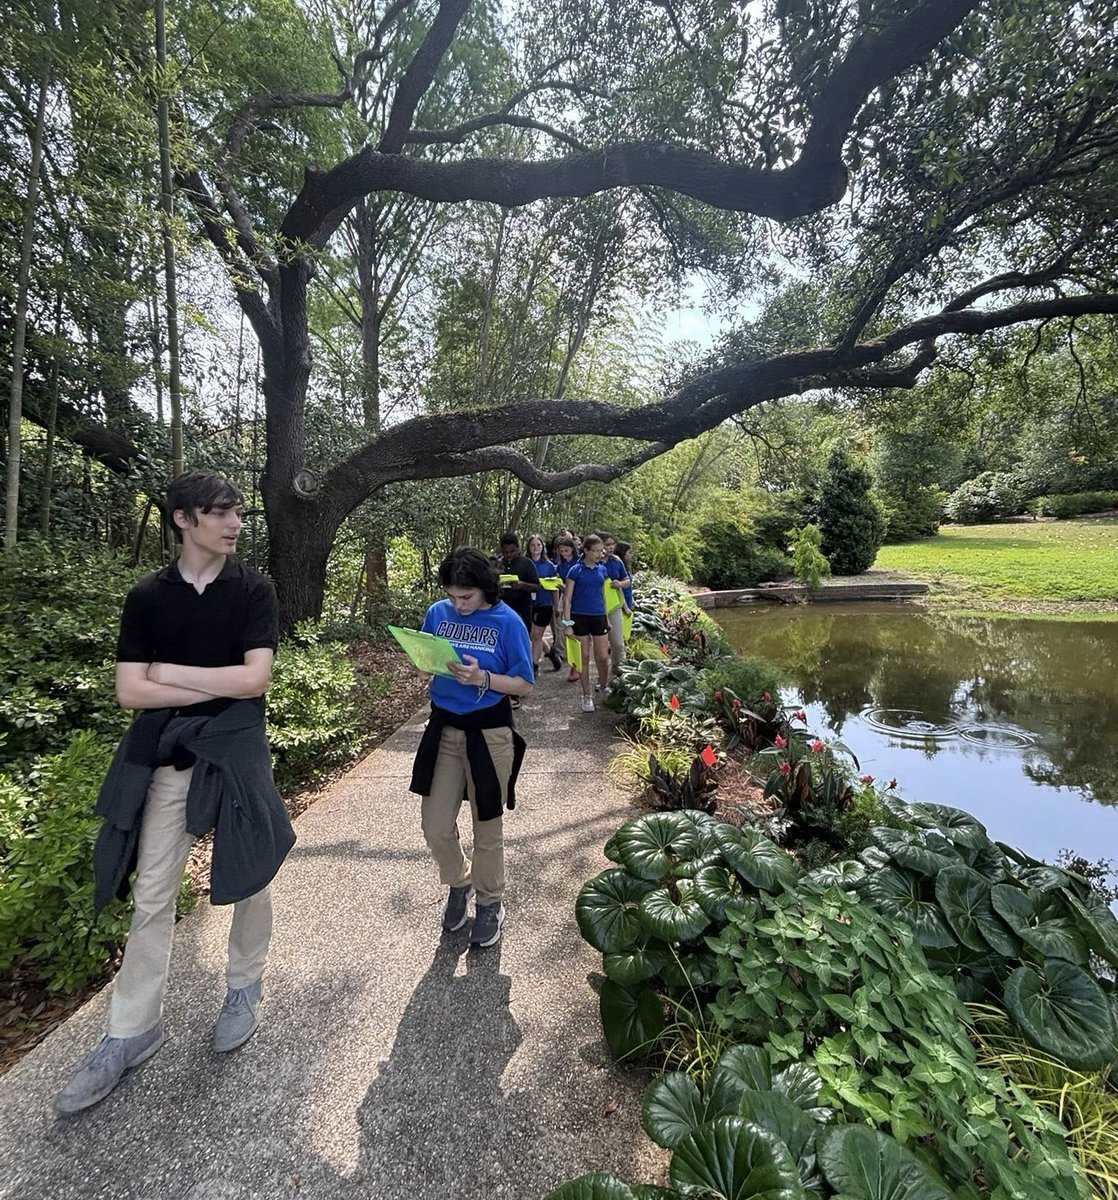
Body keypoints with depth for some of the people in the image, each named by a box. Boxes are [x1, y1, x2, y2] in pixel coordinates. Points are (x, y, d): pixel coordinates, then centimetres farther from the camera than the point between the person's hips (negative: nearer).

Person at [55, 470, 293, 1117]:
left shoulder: (254, 590, -5)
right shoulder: (148, 597, 1)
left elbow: (255, 678, -14)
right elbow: (130, 690, -6)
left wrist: (170, 672, -10)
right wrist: (218, 687, -12)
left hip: (236, 754, -1)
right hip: (165, 758, 2)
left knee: (249, 879, 12)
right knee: (152, 897, 9)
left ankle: (245, 986, 37)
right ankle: (132, 1031, 28)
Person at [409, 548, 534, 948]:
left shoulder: (507, 622, -12)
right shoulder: (438, 613, -1)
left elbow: (523, 685, -9)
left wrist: (481, 678, -25)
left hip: (489, 733, -3)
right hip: (444, 728, 4)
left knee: (487, 828, 12)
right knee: (435, 827, 8)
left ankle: (489, 904, 36)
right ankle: (458, 883, 39)